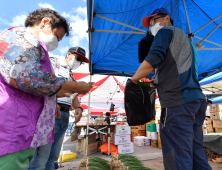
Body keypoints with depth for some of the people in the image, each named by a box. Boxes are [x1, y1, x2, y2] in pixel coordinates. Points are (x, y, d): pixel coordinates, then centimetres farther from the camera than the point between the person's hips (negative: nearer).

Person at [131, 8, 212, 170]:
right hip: (197, 98, 9)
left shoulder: (166, 31, 5)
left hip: (178, 102, -9)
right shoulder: (184, 39, 31)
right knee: (197, 155, 13)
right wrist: (156, 82, 27)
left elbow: (151, 62, -12)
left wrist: (133, 80, 1)